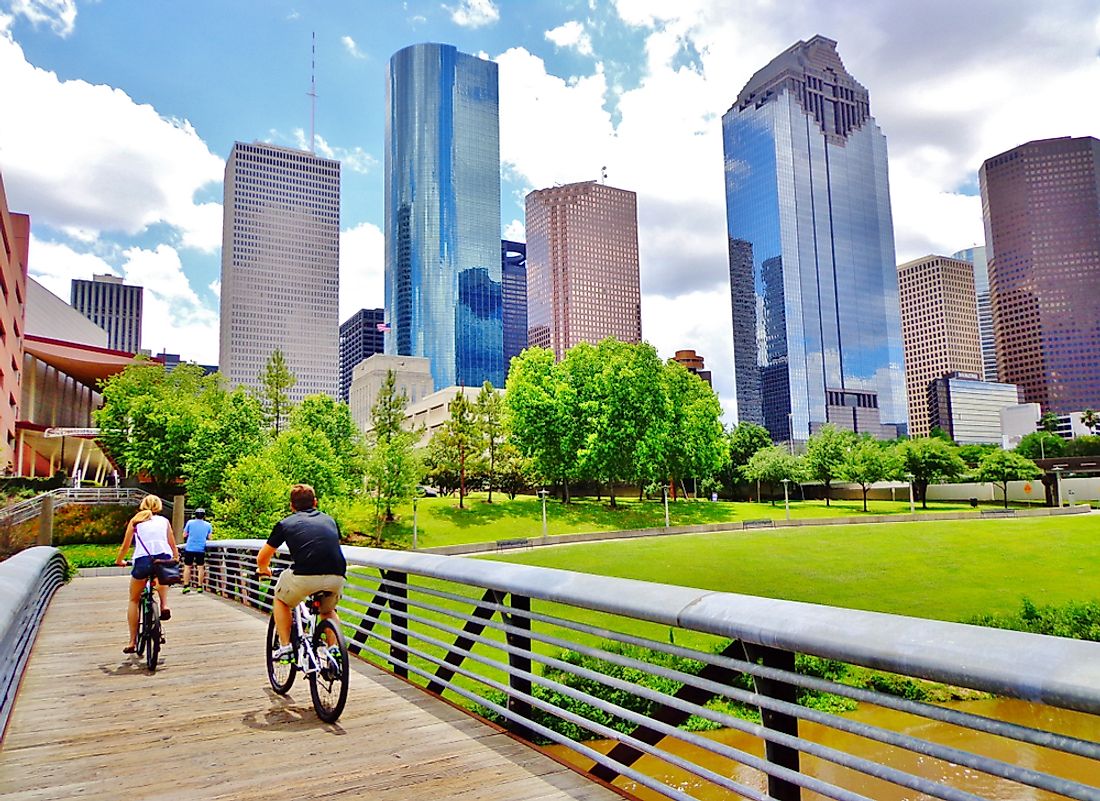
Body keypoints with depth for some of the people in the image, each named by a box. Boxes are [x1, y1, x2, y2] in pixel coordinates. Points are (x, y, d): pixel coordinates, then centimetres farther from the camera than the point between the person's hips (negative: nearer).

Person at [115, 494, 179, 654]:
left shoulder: (135, 521, 17)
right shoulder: (164, 521, 20)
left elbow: (125, 546, 19)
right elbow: (173, 546, 21)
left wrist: (119, 561, 37)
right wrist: (176, 560, 36)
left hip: (143, 561, -1)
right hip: (164, 559, 1)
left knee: (134, 600, 19)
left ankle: (132, 642, 15)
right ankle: (164, 604, 14)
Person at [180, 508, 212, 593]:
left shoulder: (190, 522, -1)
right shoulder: (208, 525, 2)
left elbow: (184, 534, 6)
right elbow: (209, 537, 7)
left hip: (189, 548, -1)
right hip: (201, 549, 1)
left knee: (187, 567, 9)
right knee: (201, 567, 8)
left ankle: (186, 586, 4)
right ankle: (200, 586, 8)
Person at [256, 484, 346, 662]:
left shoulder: (286, 523, 19)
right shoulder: (329, 520, 27)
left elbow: (262, 558, 28)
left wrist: (264, 569, 50)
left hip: (305, 576, -3)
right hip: (337, 577, 3)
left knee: (281, 601, 30)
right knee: (328, 611, 33)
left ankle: (285, 647, 24)